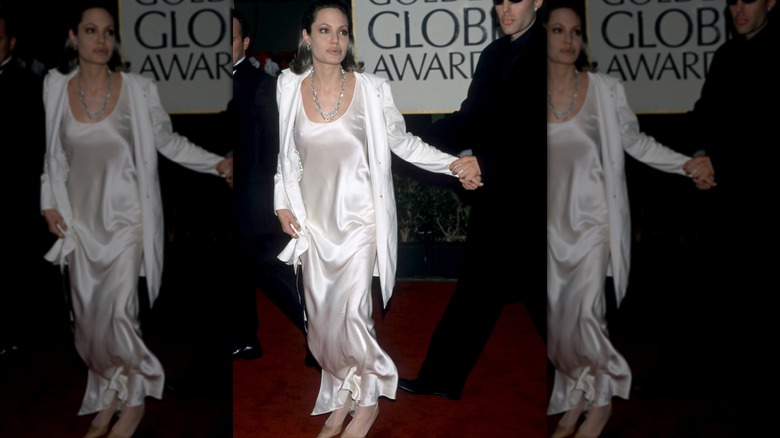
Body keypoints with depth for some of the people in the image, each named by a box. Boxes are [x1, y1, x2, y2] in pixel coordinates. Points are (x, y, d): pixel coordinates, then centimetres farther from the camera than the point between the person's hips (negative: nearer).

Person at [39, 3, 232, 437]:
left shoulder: (139, 90, -9)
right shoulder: (55, 88, -1)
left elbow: (168, 141, 2)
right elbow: (53, 152, 11)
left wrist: (217, 163, -8)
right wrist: (49, 202, 5)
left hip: (127, 220, -3)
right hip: (82, 222, 4)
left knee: (116, 316, -8)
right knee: (89, 318, 9)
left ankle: (134, 401, 16)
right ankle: (108, 400, 29)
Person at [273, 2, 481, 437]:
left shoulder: (373, 89, -10)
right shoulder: (289, 87, -1)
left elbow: (403, 142, -1)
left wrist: (453, 163, -13)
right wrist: (283, 202, 6)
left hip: (358, 219, -3)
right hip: (314, 220, 4)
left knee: (350, 316, -8)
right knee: (322, 317, 10)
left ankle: (368, 400, 18)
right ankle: (341, 401, 31)